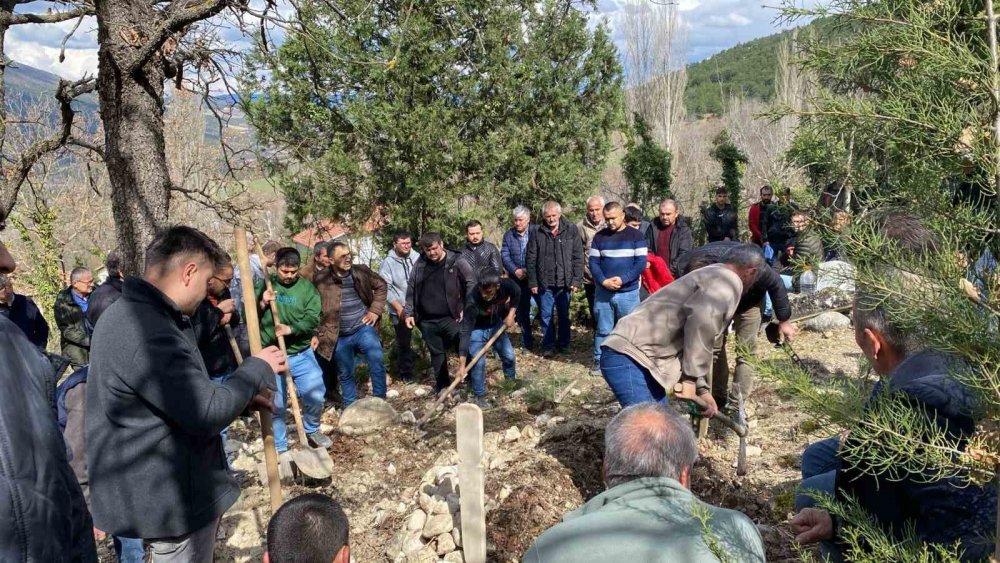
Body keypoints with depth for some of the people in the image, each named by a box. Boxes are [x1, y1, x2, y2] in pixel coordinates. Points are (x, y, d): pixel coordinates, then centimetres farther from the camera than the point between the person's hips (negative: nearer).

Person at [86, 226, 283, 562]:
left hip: (155, 489, 10)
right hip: (168, 498, -10)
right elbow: (207, 413, -28)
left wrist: (240, 397, 10)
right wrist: (259, 369, -14)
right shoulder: (146, 332, -30)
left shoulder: (133, 315, 7)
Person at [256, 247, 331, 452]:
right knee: (276, 404, 5)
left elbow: (313, 318, -10)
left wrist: (291, 329, -26)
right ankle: (279, 448, 22)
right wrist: (262, 304, -17)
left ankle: (311, 430, 29)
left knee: (316, 395, 0)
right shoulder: (264, 285, 1)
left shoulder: (307, 287, 0)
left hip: (301, 354, 1)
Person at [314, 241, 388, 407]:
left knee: (377, 362, -10)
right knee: (345, 374, 13)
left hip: (363, 328, 0)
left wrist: (375, 310, 1)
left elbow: (381, 286, 10)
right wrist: (315, 334, -2)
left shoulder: (362, 271, -5)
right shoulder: (321, 280, -10)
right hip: (339, 336, 0)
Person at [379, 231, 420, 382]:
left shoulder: (418, 257, -1)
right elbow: (385, 288, -10)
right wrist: (399, 307, -15)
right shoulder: (388, 262, -8)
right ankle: (405, 373, 24)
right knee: (404, 342, 9)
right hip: (400, 310, -2)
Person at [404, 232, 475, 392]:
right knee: (437, 353, 15)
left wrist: (466, 308, -9)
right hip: (427, 321, 4)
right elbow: (411, 290, 10)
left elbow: (471, 284, -5)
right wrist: (409, 313, 6)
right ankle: (441, 385, 30)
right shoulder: (419, 265, 2)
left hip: (450, 317, -3)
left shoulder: (456, 262, -9)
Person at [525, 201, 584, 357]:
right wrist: (532, 282, -1)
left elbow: (578, 257, -2)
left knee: (564, 315, 13)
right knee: (546, 316, 6)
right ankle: (548, 345, 17)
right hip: (545, 283, 0)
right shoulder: (537, 233, -2)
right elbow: (531, 260, 2)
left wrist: (577, 280, -7)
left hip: (565, 282, 0)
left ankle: (563, 344, 26)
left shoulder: (571, 230, -3)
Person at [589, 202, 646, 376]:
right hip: (603, 292, 2)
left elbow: (641, 263, -7)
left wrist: (623, 279, -18)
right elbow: (593, 262, 2)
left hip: (628, 293, -1)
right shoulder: (599, 236, 5)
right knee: (603, 329, 8)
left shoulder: (636, 235, -1)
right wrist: (603, 281, -14)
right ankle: (599, 360, 19)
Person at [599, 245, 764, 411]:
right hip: (630, 358, -11)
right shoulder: (728, 281, -5)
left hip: (635, 357, 11)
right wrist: (690, 380, -20)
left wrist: (702, 390, 27)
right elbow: (702, 323, -25)